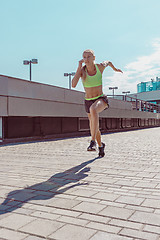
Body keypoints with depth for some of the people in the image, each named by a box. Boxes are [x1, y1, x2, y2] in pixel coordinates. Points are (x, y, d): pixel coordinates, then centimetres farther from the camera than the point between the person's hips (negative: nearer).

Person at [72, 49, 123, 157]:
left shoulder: (100, 67, -9)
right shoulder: (82, 71, -11)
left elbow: (108, 62, 16)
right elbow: (73, 85, -27)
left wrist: (115, 69, 33)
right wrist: (79, 68, -27)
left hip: (101, 99, -3)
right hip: (88, 101, 3)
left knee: (93, 109, -40)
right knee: (94, 128, 15)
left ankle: (93, 142, -37)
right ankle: (101, 145, 45)